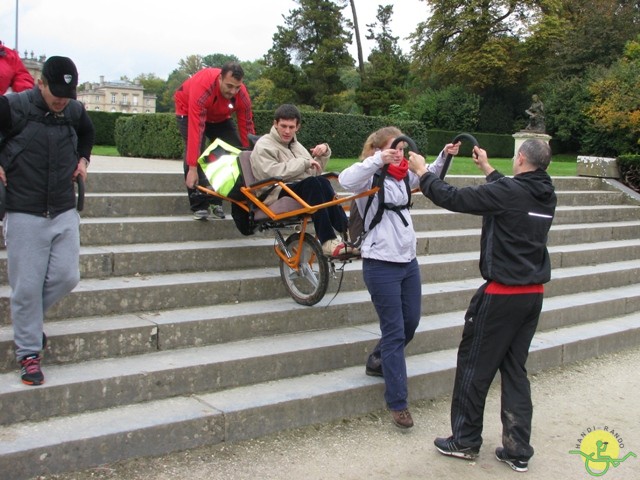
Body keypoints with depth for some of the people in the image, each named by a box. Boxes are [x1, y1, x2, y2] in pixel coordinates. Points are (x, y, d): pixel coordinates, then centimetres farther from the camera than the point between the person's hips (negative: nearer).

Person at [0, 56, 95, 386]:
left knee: (66, 277, 2)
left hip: (64, 212, 5)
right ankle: (29, 354, 13)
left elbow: (88, 133, 27)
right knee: (26, 286, -1)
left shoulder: (75, 111, 4)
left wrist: (82, 159, 14)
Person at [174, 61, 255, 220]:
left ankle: (217, 201, 1)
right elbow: (196, 129, -47)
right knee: (195, 151, -25)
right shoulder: (202, 87, -43)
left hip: (220, 116, 4)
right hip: (189, 111, -4)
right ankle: (199, 205, -19)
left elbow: (247, 130, -22)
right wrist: (192, 168, -49)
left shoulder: (242, 96, -29)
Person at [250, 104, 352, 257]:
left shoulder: (295, 145, 26)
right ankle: (328, 242, -41)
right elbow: (273, 173, -16)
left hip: (305, 191, 6)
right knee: (312, 183, -35)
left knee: (322, 181, -29)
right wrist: (304, 162, -13)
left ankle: (345, 232, -35)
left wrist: (324, 153, 8)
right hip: (279, 194, -6)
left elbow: (315, 171, 26)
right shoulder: (264, 145, 3)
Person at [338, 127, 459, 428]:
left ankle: (377, 362, 42)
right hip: (381, 265, -8)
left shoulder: (402, 175, 10)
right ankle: (397, 404, 5)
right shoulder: (370, 177, -10)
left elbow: (428, 176, 21)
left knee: (410, 324, 17)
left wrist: (444, 156, 3)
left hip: (408, 261, 8)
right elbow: (345, 180, -31)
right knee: (394, 332, -4)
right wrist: (378, 160, -38)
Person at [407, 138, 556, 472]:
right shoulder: (545, 195, 5)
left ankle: (465, 440, 18)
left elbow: (452, 198, -15)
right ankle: (518, 450, 16)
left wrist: (421, 171, -1)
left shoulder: (508, 192, -17)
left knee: (475, 366, 7)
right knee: (515, 369, 14)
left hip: (502, 294, -7)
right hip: (533, 293, 8)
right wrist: (487, 168, 35)